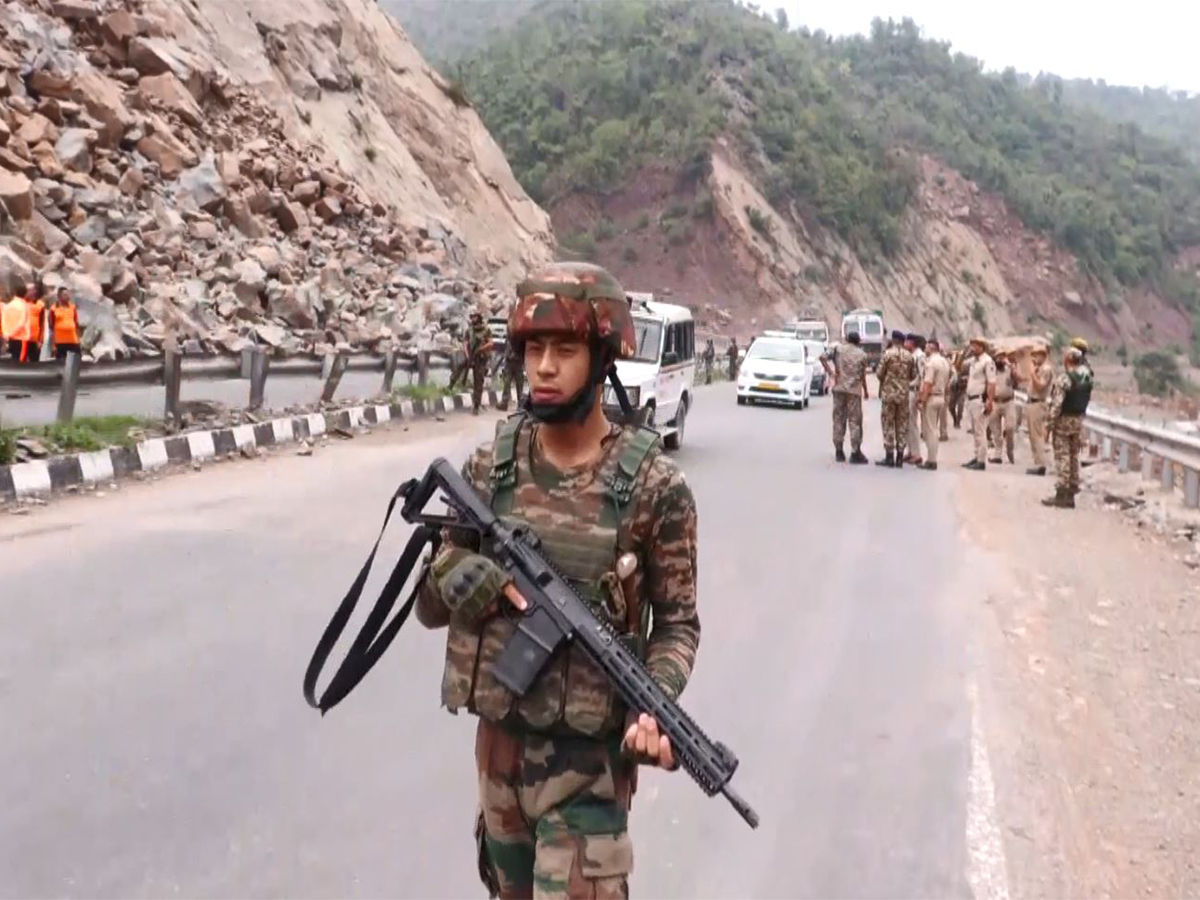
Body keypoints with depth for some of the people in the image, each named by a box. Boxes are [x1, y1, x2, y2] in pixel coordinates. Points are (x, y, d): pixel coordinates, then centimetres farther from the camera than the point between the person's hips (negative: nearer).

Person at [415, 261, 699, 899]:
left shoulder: (652, 486, -12)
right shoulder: (489, 468, -1)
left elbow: (677, 622, -5)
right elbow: (430, 601, 4)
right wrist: (477, 577, -19)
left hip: (589, 755, -4)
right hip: (499, 741, 5)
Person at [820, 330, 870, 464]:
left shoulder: (838, 349, 4)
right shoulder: (862, 354, 3)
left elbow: (823, 357, -9)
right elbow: (863, 375, 5)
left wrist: (829, 372, -3)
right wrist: (865, 390, 18)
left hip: (839, 389, 2)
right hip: (854, 390, -2)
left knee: (839, 420, 8)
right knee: (855, 421, 2)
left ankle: (839, 452, 10)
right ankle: (855, 453, 0)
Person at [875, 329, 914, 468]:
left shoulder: (887, 354, -9)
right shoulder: (909, 356, 3)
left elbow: (879, 374, -8)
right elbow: (912, 375, 7)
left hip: (889, 392, -4)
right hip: (904, 394, 4)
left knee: (888, 424, 3)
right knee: (902, 425, 8)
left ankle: (889, 456, 0)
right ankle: (900, 457, 8)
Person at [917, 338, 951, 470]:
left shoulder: (931, 362, -16)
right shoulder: (945, 362, 12)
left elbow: (928, 384, -21)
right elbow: (947, 383, 16)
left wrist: (922, 400, -19)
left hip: (931, 398, -9)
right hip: (941, 398, 9)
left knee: (929, 430, -4)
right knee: (934, 430, 13)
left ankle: (931, 461, -2)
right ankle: (932, 459, 15)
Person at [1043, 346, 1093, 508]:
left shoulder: (1064, 379, -18)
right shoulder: (1087, 378, 4)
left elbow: (1057, 404, -20)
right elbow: (1087, 399, 7)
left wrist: (1049, 424, -15)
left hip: (1063, 420, -7)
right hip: (1079, 420, 7)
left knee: (1062, 456, -3)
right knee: (1074, 455, 12)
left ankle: (1061, 494, -3)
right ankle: (1071, 492, 17)